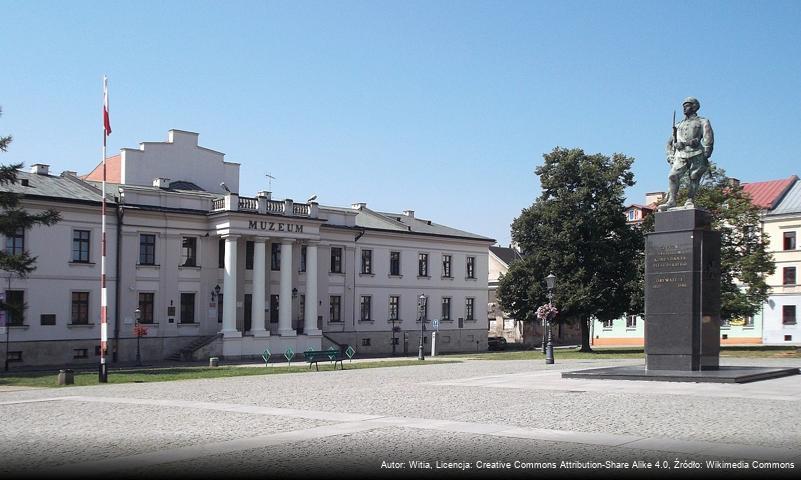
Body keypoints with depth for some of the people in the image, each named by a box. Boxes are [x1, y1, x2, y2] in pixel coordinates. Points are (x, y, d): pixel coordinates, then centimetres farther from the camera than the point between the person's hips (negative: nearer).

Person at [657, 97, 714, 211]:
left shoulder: (702, 122, 13)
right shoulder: (679, 125, 28)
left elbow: (708, 139, 0)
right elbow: (670, 142, 29)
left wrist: (705, 156, -11)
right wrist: (670, 157, 15)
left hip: (696, 154, -3)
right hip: (680, 156, 3)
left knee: (694, 178, -9)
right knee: (672, 176, -16)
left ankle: (690, 200, -4)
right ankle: (671, 200, -20)